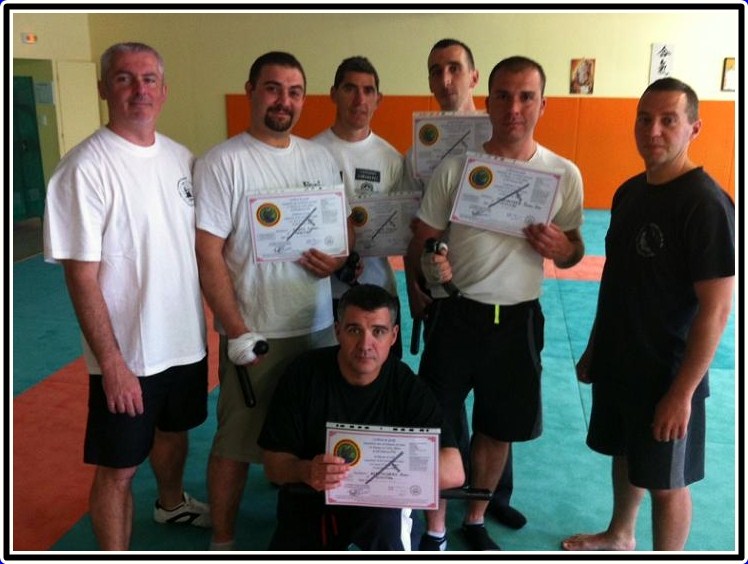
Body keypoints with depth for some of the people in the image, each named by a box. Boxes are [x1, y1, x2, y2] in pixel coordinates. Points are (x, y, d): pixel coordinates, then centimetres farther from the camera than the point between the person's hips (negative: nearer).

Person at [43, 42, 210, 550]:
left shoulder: (181, 157, 3)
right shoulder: (86, 169, -17)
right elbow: (82, 277, -18)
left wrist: (216, 318, 9)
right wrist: (112, 363, -19)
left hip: (187, 340, 7)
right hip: (126, 356, -7)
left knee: (175, 431, 27)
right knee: (118, 469, 6)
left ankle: (172, 503, 53)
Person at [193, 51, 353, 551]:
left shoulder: (322, 158, 7)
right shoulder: (222, 163, -10)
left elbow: (347, 221, 17)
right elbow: (208, 255, -13)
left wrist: (339, 256, -7)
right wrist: (237, 333, -17)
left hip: (319, 325, 5)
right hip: (253, 333, -5)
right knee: (235, 443, 7)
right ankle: (222, 542, 28)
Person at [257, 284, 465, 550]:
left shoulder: (407, 387, -13)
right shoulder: (304, 373, -12)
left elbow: (453, 472, -20)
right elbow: (273, 463, -10)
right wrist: (305, 471, -32)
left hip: (380, 502, -1)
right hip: (309, 500, 2)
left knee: (385, 519, -33)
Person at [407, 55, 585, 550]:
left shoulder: (564, 174, -1)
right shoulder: (454, 168, -6)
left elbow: (573, 254, 7)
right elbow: (419, 244, 0)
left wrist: (560, 247, -15)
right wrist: (430, 264, -21)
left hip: (518, 319, 2)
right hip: (455, 315, -1)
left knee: (499, 429, 15)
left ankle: (476, 521, 40)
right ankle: (435, 531, 29)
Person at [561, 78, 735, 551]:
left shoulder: (706, 205, -21)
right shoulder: (629, 192, 3)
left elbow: (716, 308, -21)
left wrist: (682, 392, -21)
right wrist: (594, 349, 14)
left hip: (667, 373, -7)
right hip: (618, 362, 8)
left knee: (666, 481, 10)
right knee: (625, 452, 25)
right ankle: (620, 536, 47)